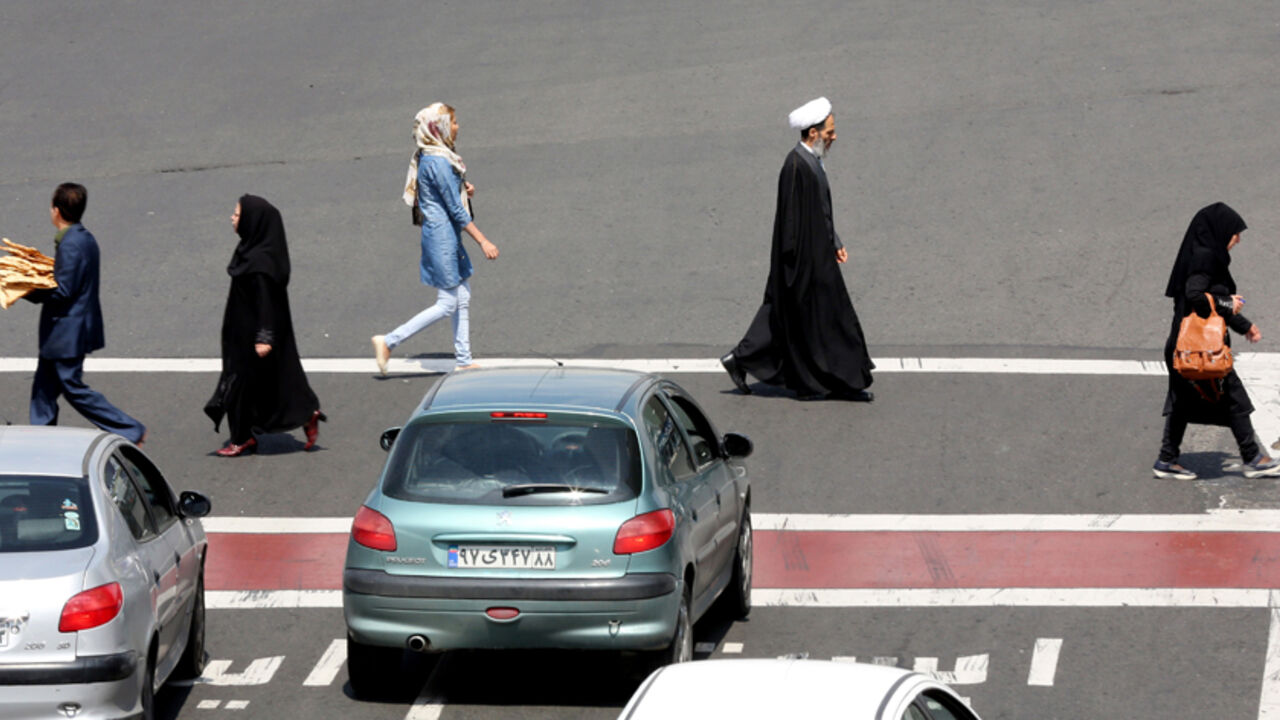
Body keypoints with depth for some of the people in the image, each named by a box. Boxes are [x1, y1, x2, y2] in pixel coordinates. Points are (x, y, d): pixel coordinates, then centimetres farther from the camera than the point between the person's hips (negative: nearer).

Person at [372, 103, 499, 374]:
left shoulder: (427, 158, 9)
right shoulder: (439, 163, -21)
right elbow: (456, 210, -20)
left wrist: (463, 190, 4)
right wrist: (483, 241, -16)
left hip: (447, 237, 10)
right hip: (442, 237, -10)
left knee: (463, 298, 14)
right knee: (447, 304, -4)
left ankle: (464, 360, 19)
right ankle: (388, 342, -1)